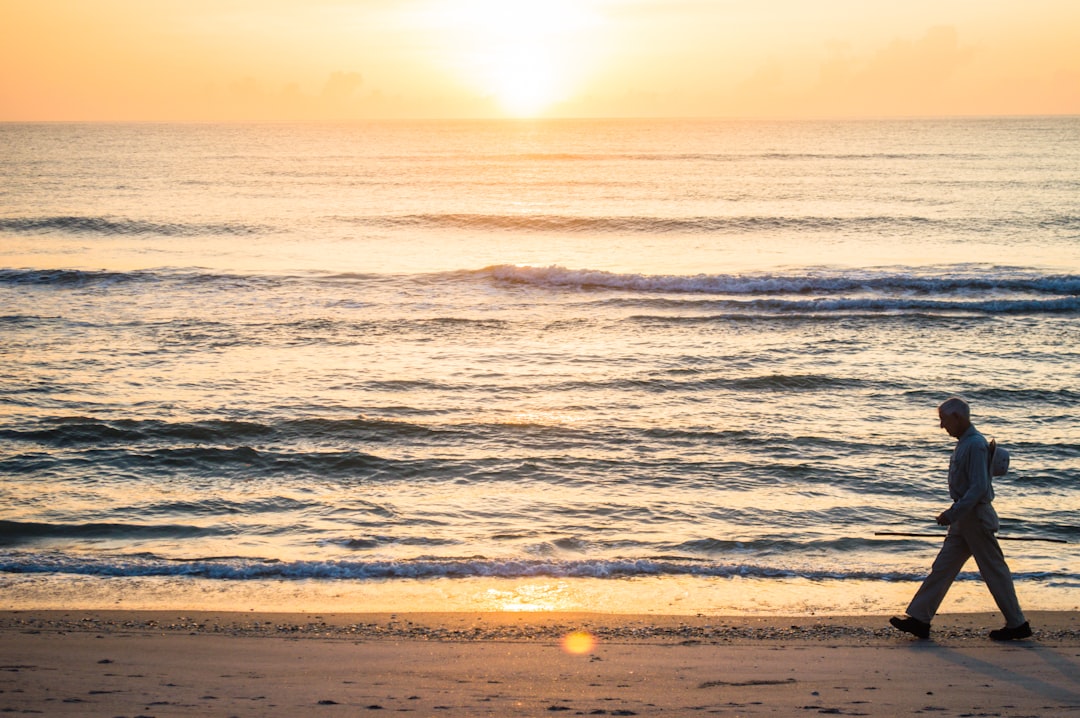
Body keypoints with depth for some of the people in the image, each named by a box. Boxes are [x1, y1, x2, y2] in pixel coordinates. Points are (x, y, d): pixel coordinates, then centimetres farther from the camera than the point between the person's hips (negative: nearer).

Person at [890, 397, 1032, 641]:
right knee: (942, 567, 7)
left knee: (994, 571, 1)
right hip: (965, 519, 10)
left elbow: (979, 488, -25)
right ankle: (919, 619, 8)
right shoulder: (965, 443, 12)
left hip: (976, 517, -10)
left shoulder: (975, 445, -19)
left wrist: (952, 514, -25)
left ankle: (1017, 624, 12)